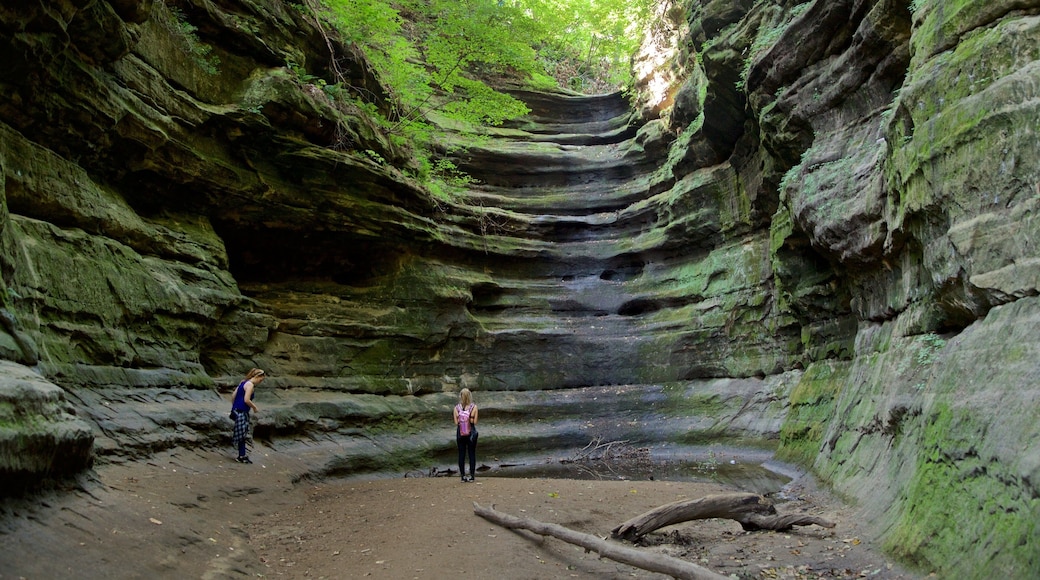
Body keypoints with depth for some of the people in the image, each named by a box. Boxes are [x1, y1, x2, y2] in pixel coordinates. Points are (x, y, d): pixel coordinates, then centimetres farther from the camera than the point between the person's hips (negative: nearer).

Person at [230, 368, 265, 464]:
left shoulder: (243, 383, 15)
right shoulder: (250, 385, -13)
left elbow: (233, 397, 16)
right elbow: (246, 400, -20)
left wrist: (234, 407, 23)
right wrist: (255, 407, -7)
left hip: (236, 410, 9)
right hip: (242, 412, -9)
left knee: (242, 434, 12)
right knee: (242, 435, -2)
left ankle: (242, 455, 16)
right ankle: (242, 456, 4)